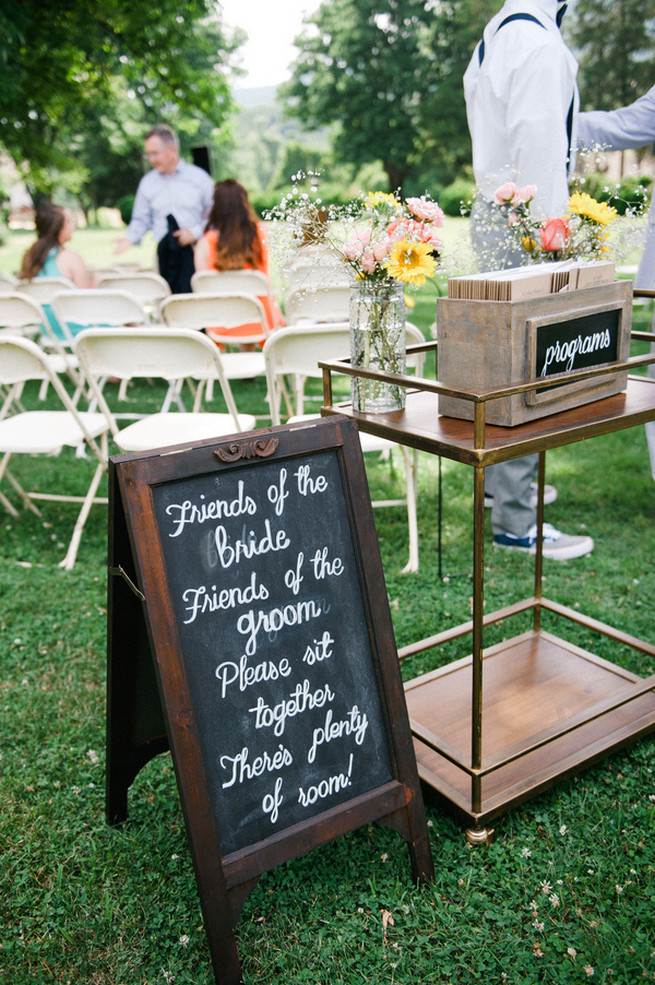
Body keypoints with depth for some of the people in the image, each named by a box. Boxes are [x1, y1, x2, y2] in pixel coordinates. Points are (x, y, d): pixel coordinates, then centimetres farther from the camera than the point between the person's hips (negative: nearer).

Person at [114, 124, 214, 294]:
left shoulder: (199, 177, 5)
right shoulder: (147, 182, 13)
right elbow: (141, 220, 16)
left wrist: (195, 232, -9)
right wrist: (130, 238, -3)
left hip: (195, 252, -2)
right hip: (165, 253, 2)